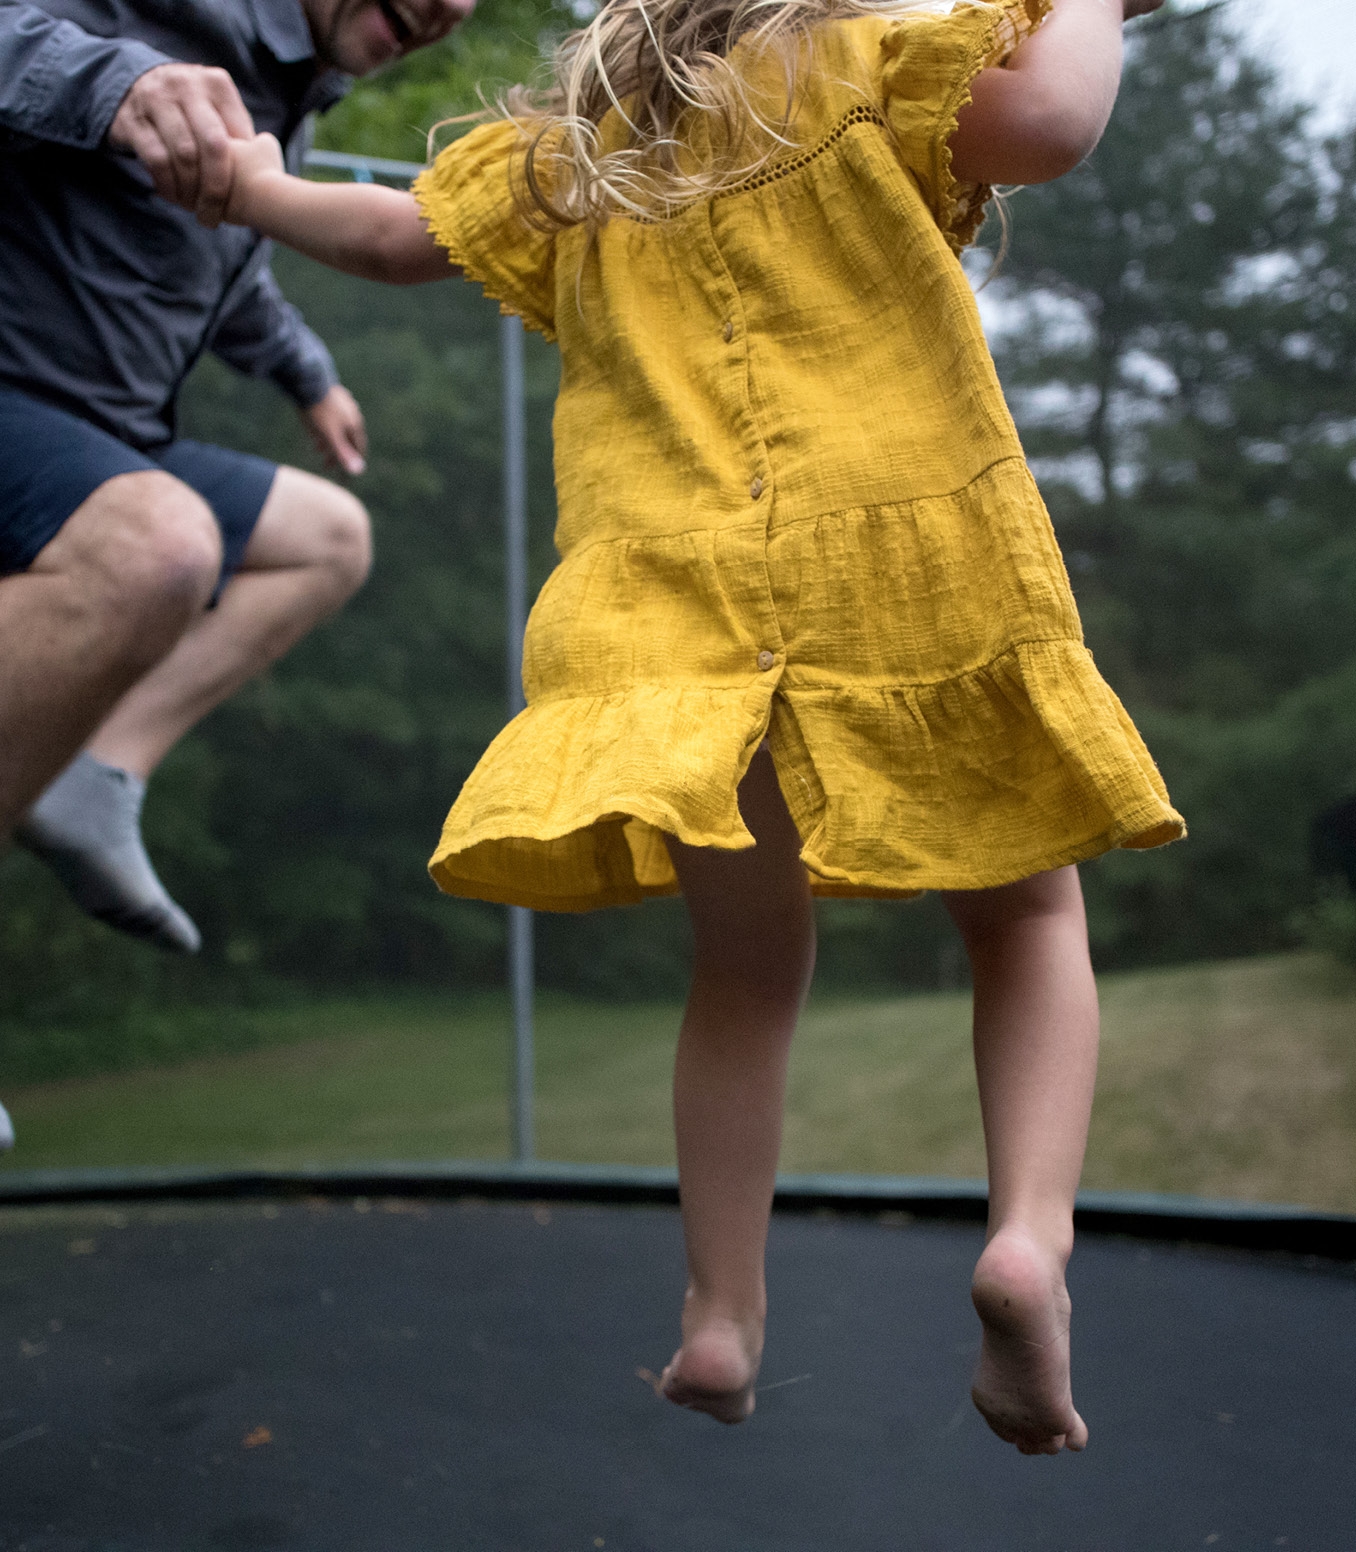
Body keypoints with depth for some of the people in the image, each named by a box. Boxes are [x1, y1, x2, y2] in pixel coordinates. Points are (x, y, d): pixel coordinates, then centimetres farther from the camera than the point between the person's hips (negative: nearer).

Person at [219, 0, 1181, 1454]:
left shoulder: (567, 149, 20)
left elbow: (407, 235, 23)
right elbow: (1043, 120, -9)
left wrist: (259, 190, 41)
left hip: (678, 610, 3)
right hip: (916, 569, -3)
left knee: (747, 969, 16)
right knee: (1027, 914, 15)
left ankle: (720, 1320, 14)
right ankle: (1031, 1228, -7)